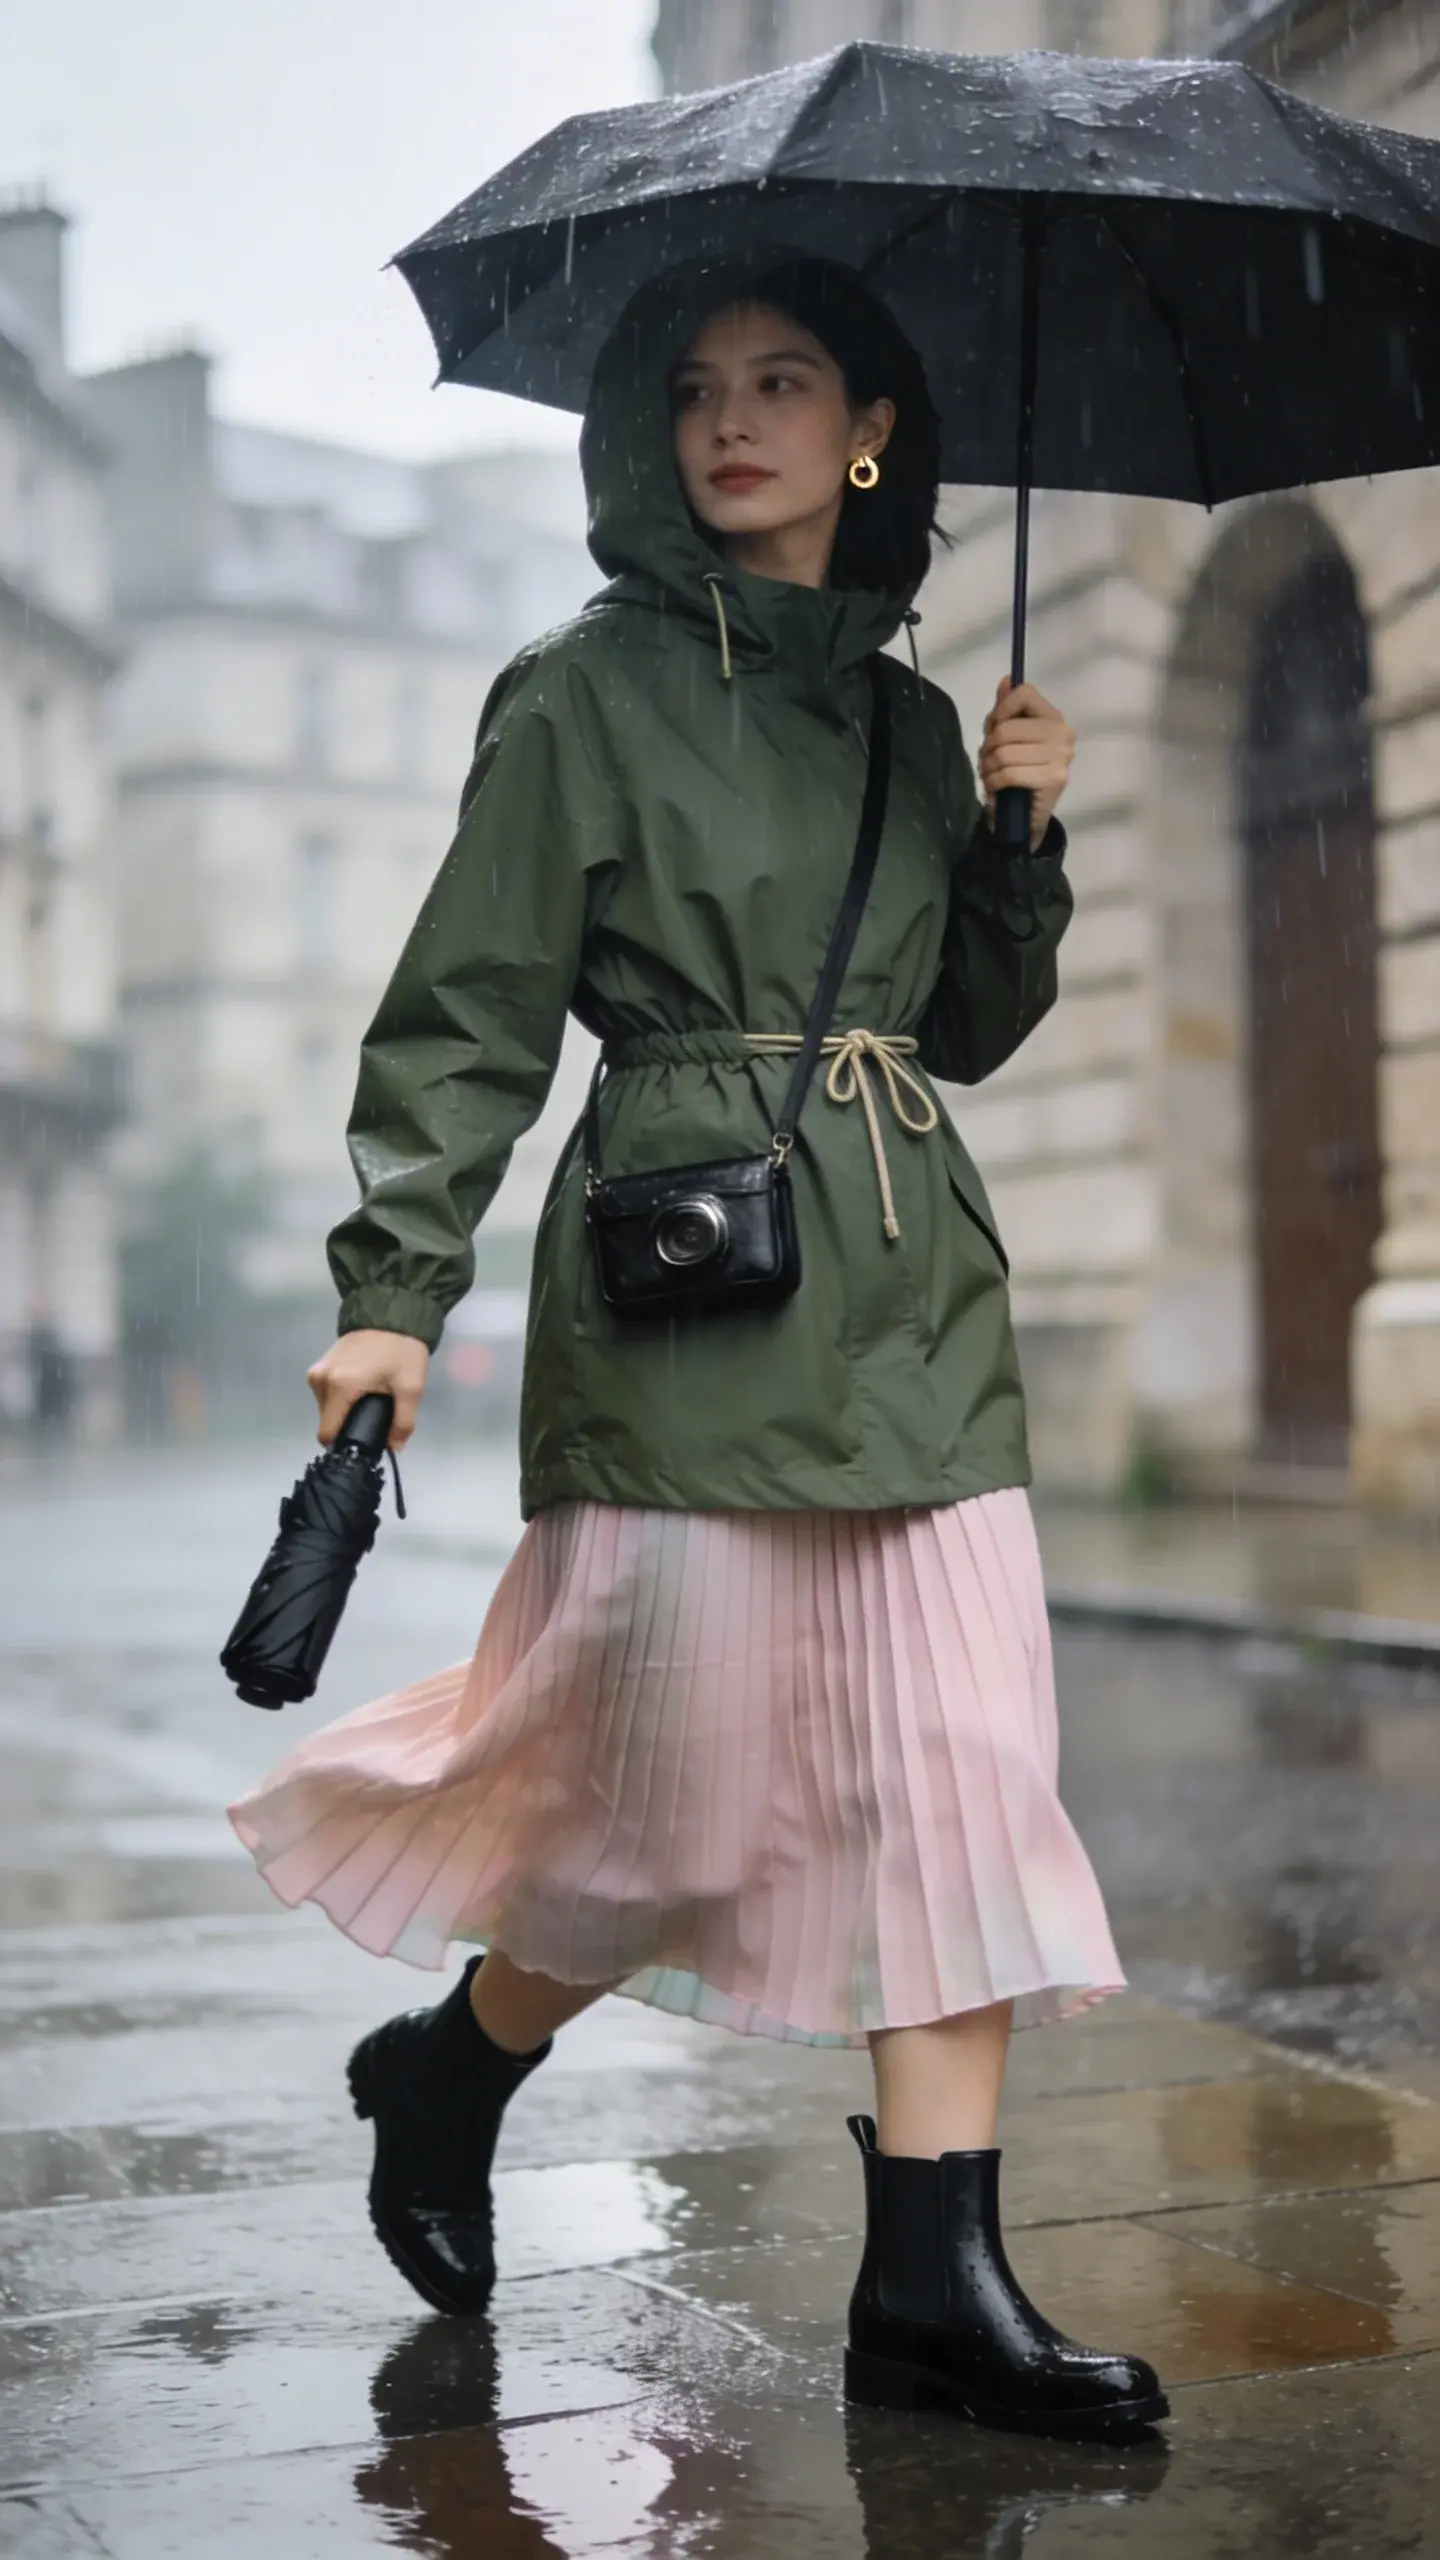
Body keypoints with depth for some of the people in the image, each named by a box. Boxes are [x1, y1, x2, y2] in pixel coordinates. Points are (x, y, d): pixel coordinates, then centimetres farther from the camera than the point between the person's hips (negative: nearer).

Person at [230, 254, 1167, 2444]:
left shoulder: (902, 714, 16)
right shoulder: (592, 693, 0)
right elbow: (467, 1013, -4)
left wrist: (1023, 836, 5)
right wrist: (394, 1286, -12)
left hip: (915, 1292, 6)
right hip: (689, 1282, -5)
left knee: (963, 1759, -1)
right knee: (699, 1788, -2)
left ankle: (936, 2276, 4)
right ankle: (448, 2065, 27)